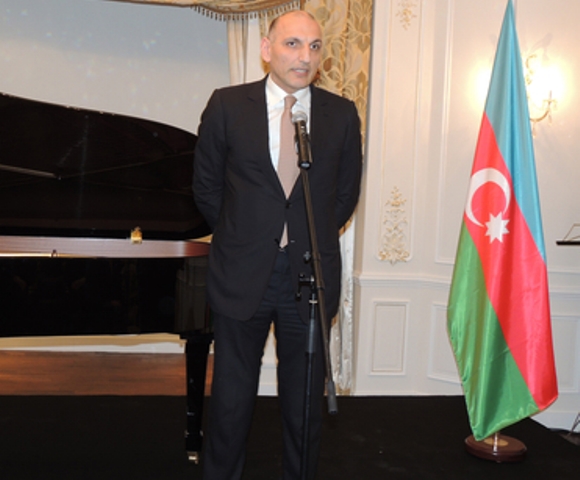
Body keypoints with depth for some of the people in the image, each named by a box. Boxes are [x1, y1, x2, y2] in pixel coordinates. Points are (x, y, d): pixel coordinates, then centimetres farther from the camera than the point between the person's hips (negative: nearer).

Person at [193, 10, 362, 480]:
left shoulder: (342, 114, 2)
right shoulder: (227, 105, -1)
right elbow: (207, 186, 7)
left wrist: (312, 241, 9)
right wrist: (242, 236, 8)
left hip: (311, 275, 1)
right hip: (242, 275, -1)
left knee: (305, 401, 12)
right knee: (232, 397, 11)